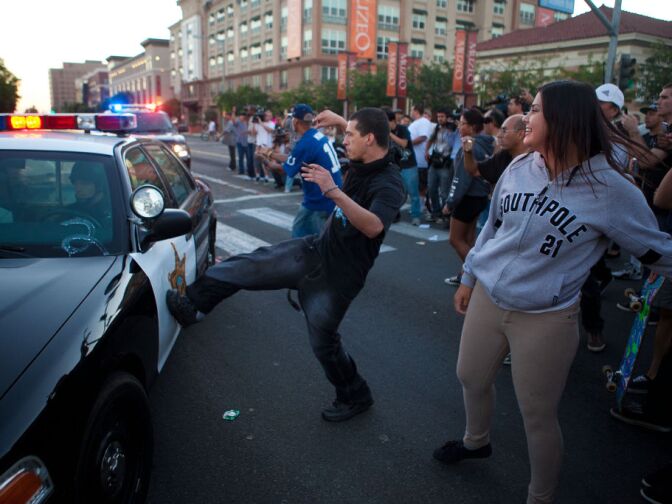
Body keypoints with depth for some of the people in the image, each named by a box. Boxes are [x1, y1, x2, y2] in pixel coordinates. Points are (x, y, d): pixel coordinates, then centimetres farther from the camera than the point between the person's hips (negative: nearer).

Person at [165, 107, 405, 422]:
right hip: (316, 249, 8)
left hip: (338, 274, -8)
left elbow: (372, 226, -42)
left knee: (323, 340, 6)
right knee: (252, 264, 2)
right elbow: (361, 135, 27)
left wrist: (333, 191, -44)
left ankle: (355, 398, 30)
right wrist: (339, 121, 12)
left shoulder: (388, 184, -23)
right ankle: (192, 304, 15)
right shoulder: (362, 164, 1)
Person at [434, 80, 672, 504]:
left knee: (538, 417, 7)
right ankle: (476, 441, 54)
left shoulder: (611, 188, -16)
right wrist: (468, 277, 16)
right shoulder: (519, 168, -2)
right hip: (487, 298, 5)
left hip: (546, 318, -5)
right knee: (471, 377, 22)